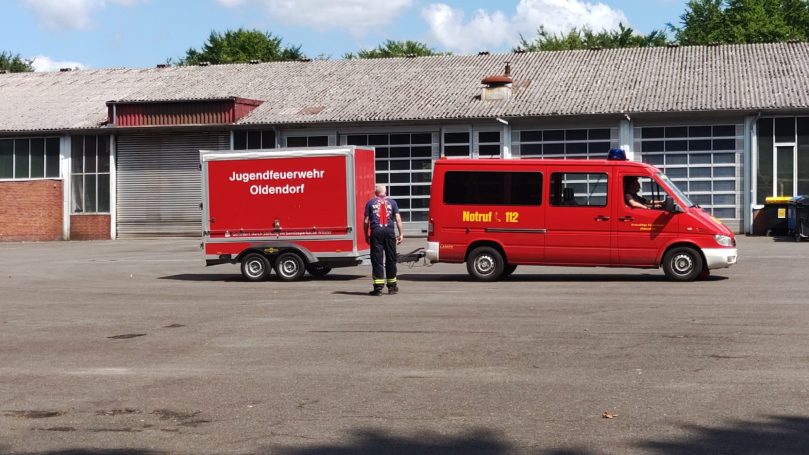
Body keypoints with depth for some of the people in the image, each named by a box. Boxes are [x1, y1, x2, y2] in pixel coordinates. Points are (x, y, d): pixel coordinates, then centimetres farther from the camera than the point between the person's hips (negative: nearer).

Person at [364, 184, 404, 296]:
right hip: (389, 231, 1)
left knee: (377, 260, 0)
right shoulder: (392, 202, 11)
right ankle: (392, 286, 16)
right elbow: (398, 218, 4)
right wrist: (401, 234, 6)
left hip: (376, 232, -1)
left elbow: (366, 221, 5)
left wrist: (366, 235, 13)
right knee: (390, 259, 10)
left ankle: (378, 287, -5)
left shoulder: (370, 203, 9)